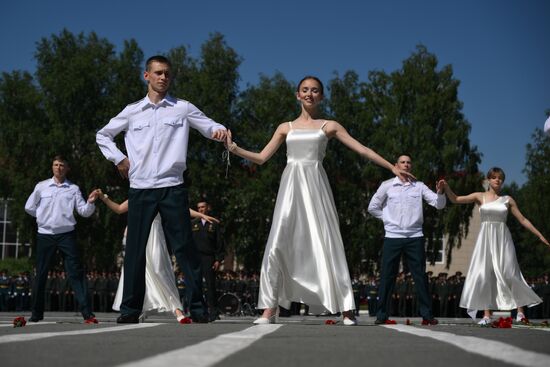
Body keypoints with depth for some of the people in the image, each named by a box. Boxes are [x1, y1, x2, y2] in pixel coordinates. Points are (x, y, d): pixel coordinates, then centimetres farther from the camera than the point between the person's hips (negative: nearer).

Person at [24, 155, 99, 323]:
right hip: (45, 234, 1)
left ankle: (87, 313, -14)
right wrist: (44, 216, 11)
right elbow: (29, 207, 14)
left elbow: (84, 211, 0)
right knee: (40, 274, 7)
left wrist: (90, 202, -19)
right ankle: (37, 313, 19)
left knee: (76, 272, -9)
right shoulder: (41, 187, 6)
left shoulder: (73, 189, 5)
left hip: (66, 234, -1)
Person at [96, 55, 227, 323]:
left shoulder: (183, 108, 7)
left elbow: (210, 127, 10)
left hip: (172, 188, -1)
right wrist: (118, 158, 7)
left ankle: (198, 307, -1)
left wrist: (219, 130, -13)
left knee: (184, 247, -4)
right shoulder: (132, 112, 11)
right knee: (135, 249, 2)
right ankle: (130, 308, 9)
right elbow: (102, 135, 22)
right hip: (140, 189, 1)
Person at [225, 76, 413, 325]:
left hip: (315, 186, -2)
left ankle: (346, 310, -6)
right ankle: (269, 310, -3)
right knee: (277, 247, -7)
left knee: (327, 246, -8)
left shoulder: (329, 126, 10)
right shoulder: (286, 127, 15)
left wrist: (392, 167, 3)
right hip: (291, 187, 2)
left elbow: (363, 150, 8)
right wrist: (233, 148, 1)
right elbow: (262, 158, 14)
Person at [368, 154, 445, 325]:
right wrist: (388, 219, 5)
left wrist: (440, 192, -18)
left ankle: (427, 315, 5)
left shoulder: (419, 186, 7)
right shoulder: (387, 185, 5)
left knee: (420, 276, 1)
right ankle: (381, 315, 7)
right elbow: (372, 207, 11)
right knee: (387, 277, 1)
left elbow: (439, 204, 1)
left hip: (415, 237, 1)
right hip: (392, 237, -1)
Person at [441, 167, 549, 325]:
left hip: (502, 238, 0)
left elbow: (522, 219, 10)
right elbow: (455, 199, 0)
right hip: (485, 239, 0)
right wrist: (446, 187, -18)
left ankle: (520, 310, 5)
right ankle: (487, 314, 0)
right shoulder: (480, 197, 5)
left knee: (509, 274, -4)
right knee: (485, 275, -3)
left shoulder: (507, 199, 7)